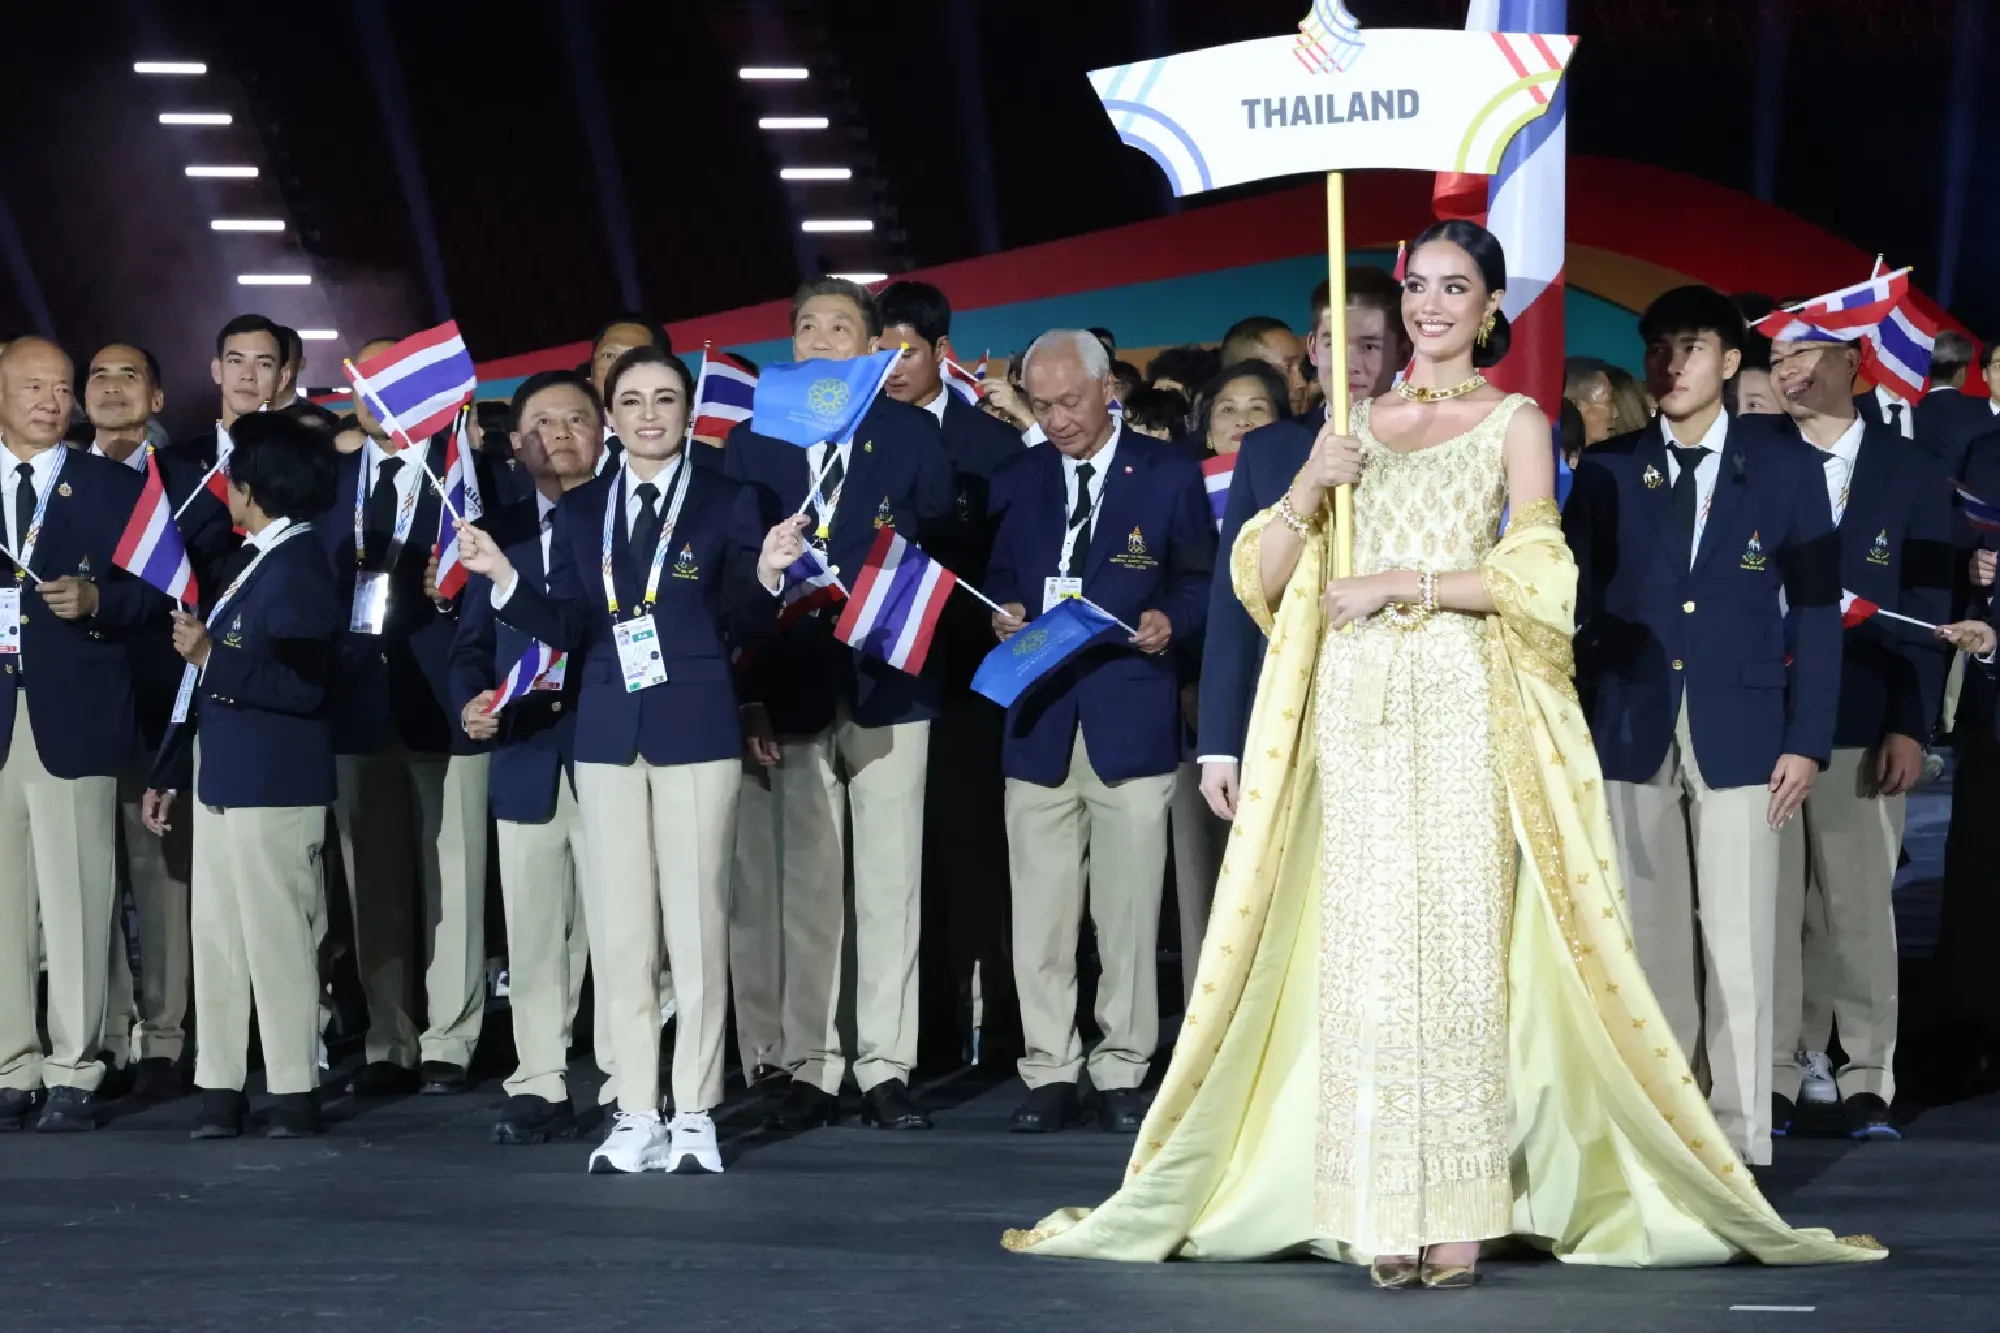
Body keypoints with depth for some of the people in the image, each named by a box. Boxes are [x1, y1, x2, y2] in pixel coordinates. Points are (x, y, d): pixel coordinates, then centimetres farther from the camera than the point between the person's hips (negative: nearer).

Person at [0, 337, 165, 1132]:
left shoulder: (115, 489, 10)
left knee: (77, 902, -4)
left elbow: (152, 596, 7)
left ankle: (74, 1074, 1)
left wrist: (97, 600, -11)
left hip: (74, 718, -1)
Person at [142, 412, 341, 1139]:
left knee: (277, 939, -3)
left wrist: (211, 657, -22)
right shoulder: (252, 562, 14)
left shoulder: (299, 571, -15)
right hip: (221, 779, 9)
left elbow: (302, 686, -24)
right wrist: (169, 775, 18)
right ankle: (219, 1086, 16)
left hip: (273, 787, -9)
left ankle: (293, 1091, 4)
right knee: (217, 935, 11)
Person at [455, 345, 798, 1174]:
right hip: (608, 732, 3)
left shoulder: (727, 502, 1)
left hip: (695, 728, -3)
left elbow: (742, 626, -2)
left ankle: (693, 1115, 4)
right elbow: (569, 631, 5)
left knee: (696, 919, -2)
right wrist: (503, 578, -7)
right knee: (617, 927, 3)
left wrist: (766, 573, -20)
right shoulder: (580, 512, 10)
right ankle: (637, 1115, 9)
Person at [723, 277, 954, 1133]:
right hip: (794, 684, 1)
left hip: (887, 679, -1)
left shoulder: (912, 434, 7)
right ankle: (810, 1070, 7)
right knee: (804, 883, 2)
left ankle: (885, 1069, 4)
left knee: (889, 880, 0)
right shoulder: (752, 443, 9)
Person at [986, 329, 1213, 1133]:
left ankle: (1122, 1074, 6)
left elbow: (1200, 578, 7)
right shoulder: (1018, 481, 15)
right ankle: (1049, 1073, 8)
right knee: (1041, 911, 1)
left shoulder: (1169, 475, 5)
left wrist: (1169, 621, -12)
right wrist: (1004, 613, -1)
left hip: (1131, 718, -3)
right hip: (1039, 719, 3)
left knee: (1128, 909, -2)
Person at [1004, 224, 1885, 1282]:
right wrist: (1306, 491, -3)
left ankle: (1460, 1213, -7)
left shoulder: (1515, 423, 7)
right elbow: (1262, 582, 13)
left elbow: (1537, 579, -6)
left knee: (1460, 942, -9)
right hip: (1357, 705, 3)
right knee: (1367, 946, -4)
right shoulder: (1356, 424, 17)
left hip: (1463, 706, -3)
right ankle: (1383, 1214, -4)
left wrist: (1402, 583, -9)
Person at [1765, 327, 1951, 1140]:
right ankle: (1775, 1075, 6)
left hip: (1861, 726, -1)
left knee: (1859, 904, 2)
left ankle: (1866, 1081, 7)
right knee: (1768, 904, 1)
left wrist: (1910, 727, -4)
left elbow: (1925, 611, 3)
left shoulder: (1910, 476, 6)